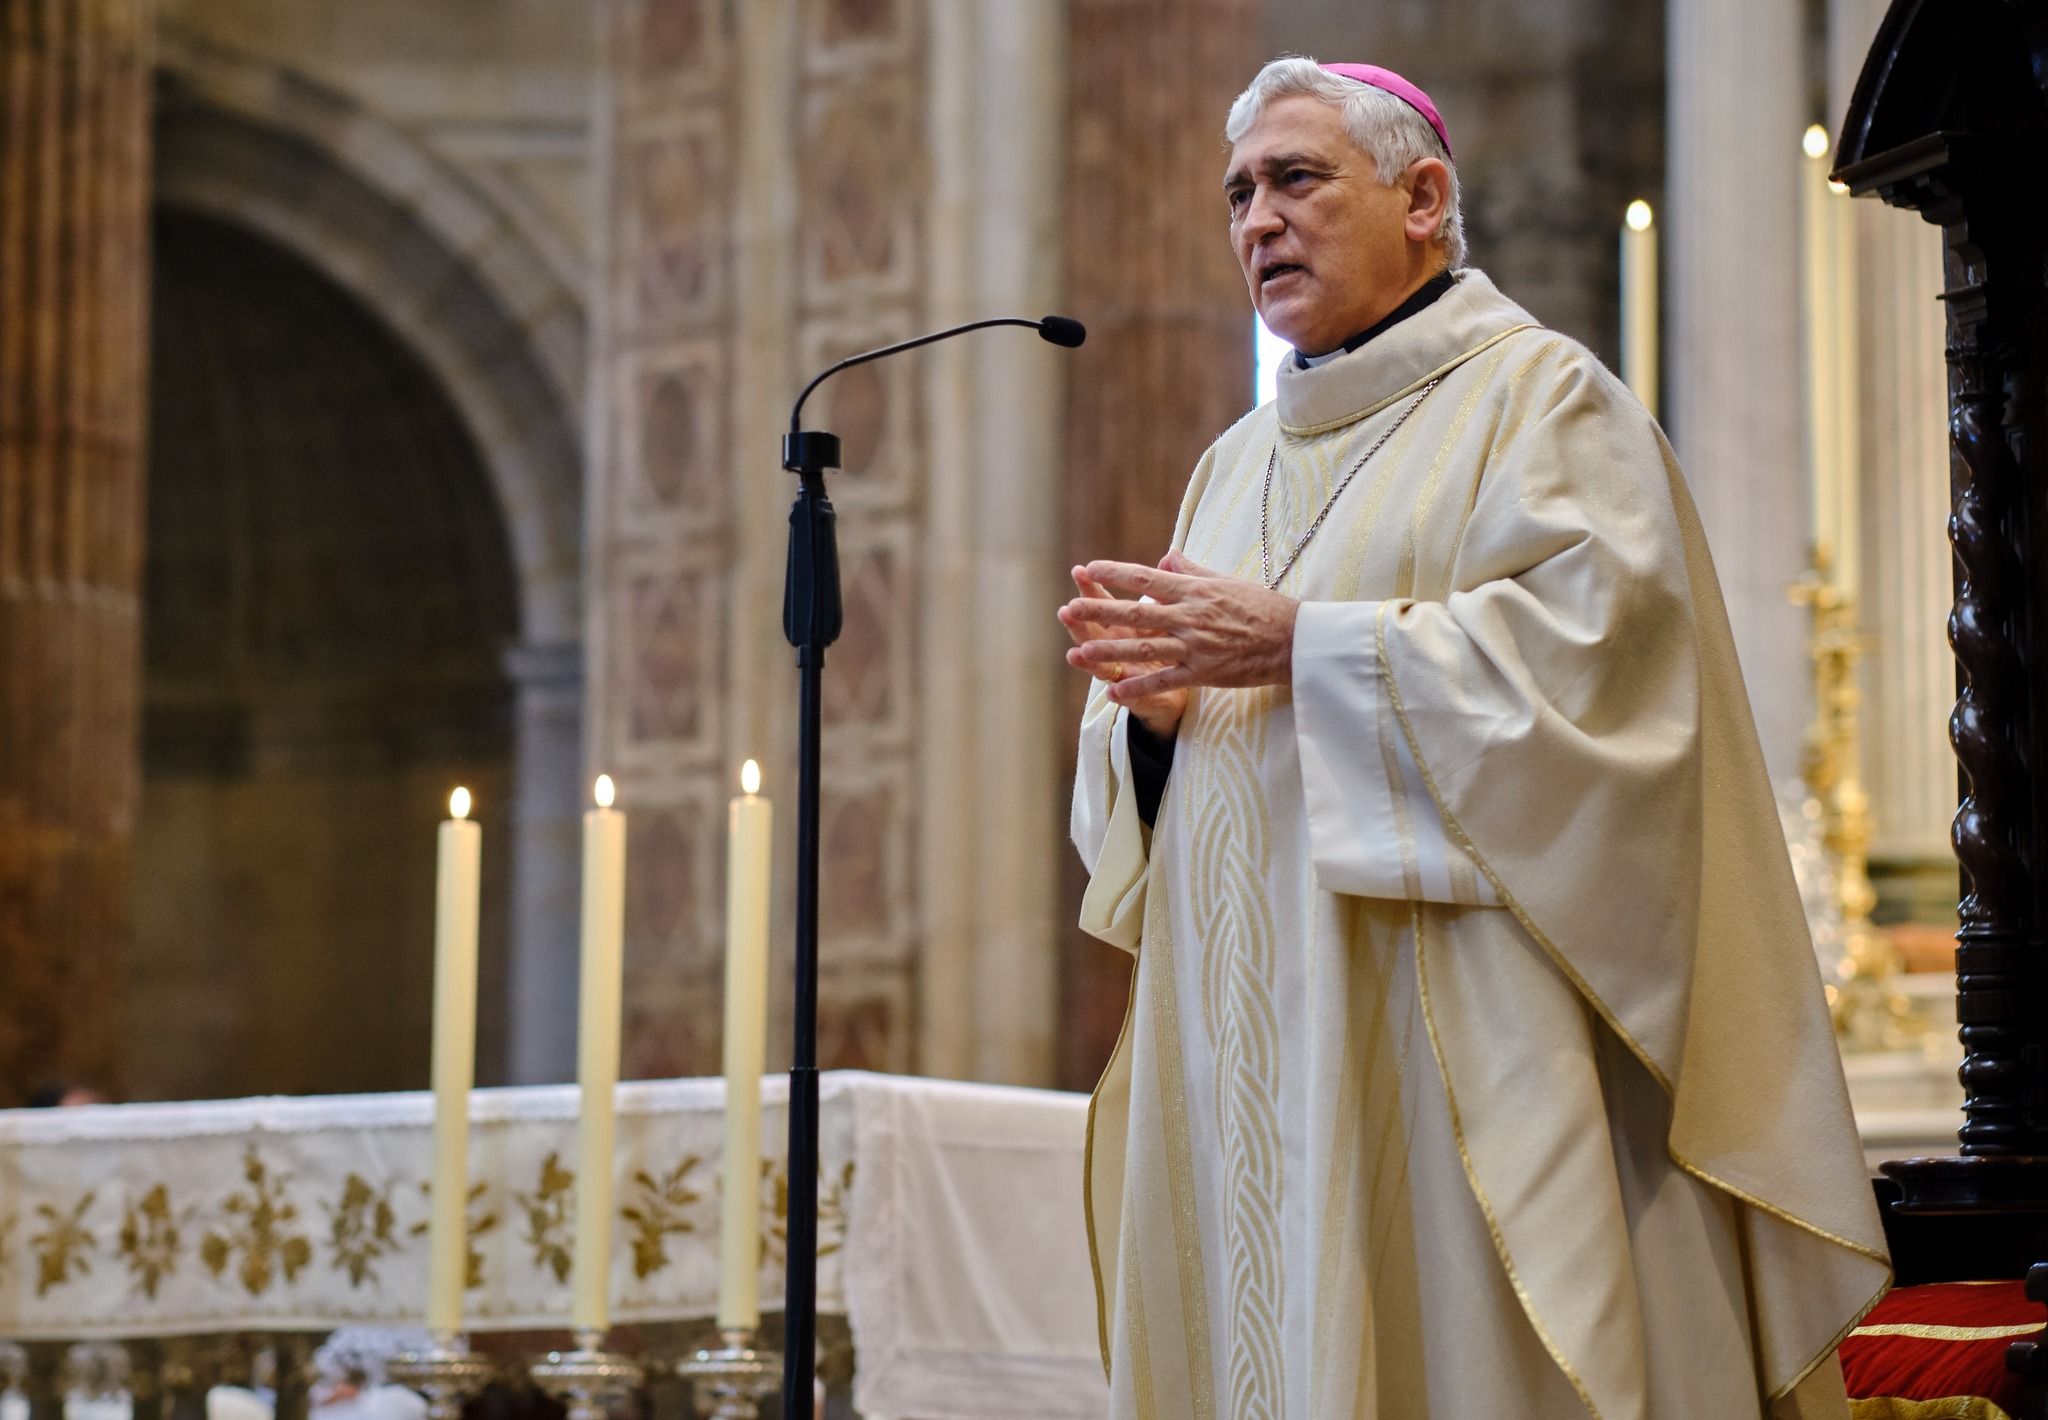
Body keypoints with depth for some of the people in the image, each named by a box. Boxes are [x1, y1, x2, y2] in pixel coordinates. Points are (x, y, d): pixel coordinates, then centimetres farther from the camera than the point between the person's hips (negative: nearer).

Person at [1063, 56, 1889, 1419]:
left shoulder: (1540, 398, 1)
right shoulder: (1241, 461, 21)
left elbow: (1587, 640, -16)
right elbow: (1169, 788, 21)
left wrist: (1300, 644, -15)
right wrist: (1154, 697, -3)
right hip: (1259, 1042, 7)